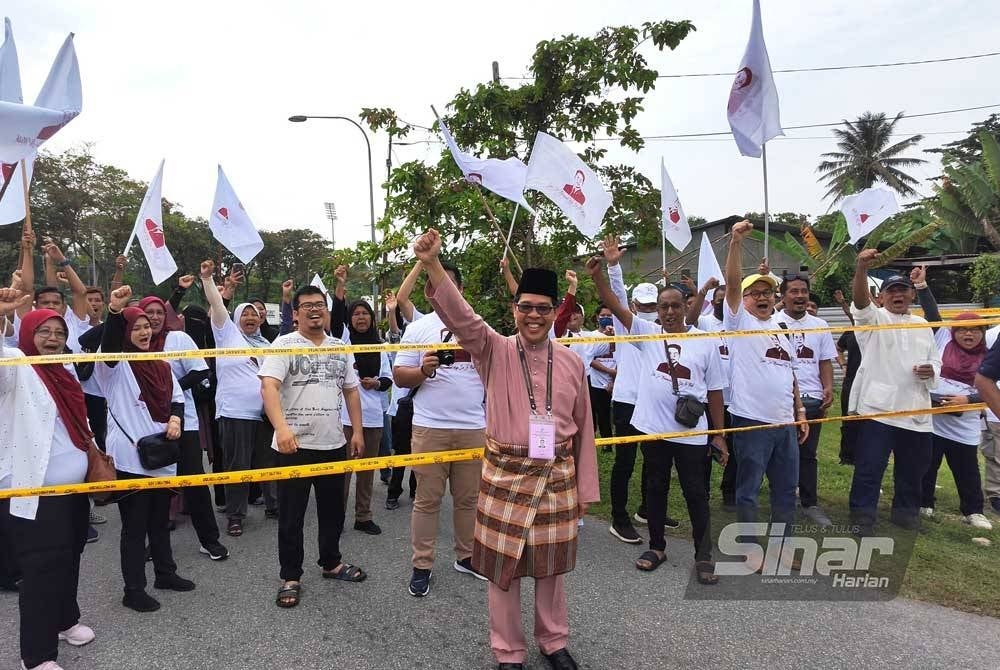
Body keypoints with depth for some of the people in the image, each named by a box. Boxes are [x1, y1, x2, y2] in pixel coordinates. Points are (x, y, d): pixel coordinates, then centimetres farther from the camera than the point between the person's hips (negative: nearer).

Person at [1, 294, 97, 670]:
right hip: (34, 492, -7)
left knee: (69, 559, 20)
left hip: (74, 487, 8)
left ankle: (65, 619, 40)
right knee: (42, 567, -2)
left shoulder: (65, 375, 14)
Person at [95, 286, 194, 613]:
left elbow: (176, 397, 16)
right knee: (135, 524, 1)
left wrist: (175, 418, -6)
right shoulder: (116, 365, -5)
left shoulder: (161, 365, 14)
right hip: (130, 457, -6)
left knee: (160, 519, 19)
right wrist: (115, 311, -43)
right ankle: (134, 590, 13)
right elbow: (108, 344, -26)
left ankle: (165, 573, 33)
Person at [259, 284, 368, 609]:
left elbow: (351, 391, 15)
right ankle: (290, 577, 21)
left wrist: (358, 431, 9)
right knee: (291, 516, 6)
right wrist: (281, 428, -35)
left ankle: (331, 563, 37)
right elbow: (268, 387, -20)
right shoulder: (284, 344, -7)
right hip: (295, 445, -5)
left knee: (333, 510, 18)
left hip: (333, 444, 5)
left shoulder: (340, 347, 10)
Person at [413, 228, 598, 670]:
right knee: (504, 567, 9)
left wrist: (586, 488, 8)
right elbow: (459, 316, -25)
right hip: (505, 474, -2)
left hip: (557, 476, 2)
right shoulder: (495, 351, -7)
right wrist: (432, 264, -40)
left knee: (551, 565, 17)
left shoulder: (571, 363, 0)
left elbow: (584, 428, 6)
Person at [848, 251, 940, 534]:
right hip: (878, 407, -5)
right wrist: (862, 266, -39)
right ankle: (862, 516, 6)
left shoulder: (923, 326, 15)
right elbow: (860, 300, -22)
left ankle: (905, 511, 35)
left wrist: (931, 371, -5)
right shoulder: (873, 319, 0)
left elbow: (935, 361, 20)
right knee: (869, 467, -4)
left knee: (912, 469, 17)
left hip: (916, 411, 5)